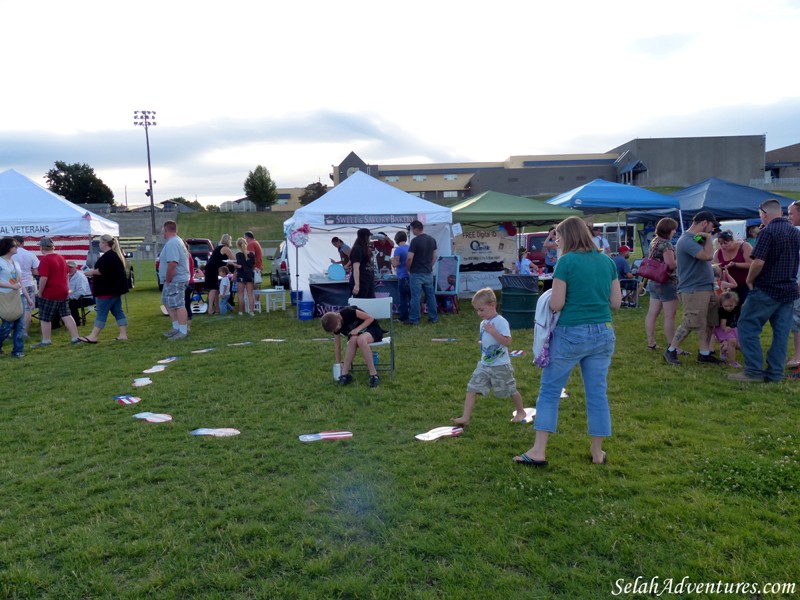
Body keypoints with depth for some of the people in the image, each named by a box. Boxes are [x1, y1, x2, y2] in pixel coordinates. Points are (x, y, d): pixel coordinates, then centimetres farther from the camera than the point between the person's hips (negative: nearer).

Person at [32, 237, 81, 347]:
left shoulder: (45, 260, -16)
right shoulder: (61, 258, 10)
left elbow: (43, 278, -21)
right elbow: (67, 274, 18)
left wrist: (40, 292, -10)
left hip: (50, 294, -7)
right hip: (63, 292, 7)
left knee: (45, 318, 6)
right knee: (66, 315, 9)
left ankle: (46, 341, 14)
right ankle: (75, 338, 6)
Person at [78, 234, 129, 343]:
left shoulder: (108, 256, -17)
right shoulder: (116, 254, 16)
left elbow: (102, 271, -25)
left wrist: (92, 272, -7)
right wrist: (95, 271, 16)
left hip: (107, 290, -10)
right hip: (114, 288, 10)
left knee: (101, 312, -6)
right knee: (117, 311, 9)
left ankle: (93, 337, -1)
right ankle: (123, 334, 8)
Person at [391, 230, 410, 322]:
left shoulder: (398, 249, -10)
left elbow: (395, 263, -14)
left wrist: (392, 259, 5)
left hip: (403, 277, -6)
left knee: (403, 298, 0)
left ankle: (403, 318, 5)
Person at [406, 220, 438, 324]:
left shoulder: (415, 241, -15)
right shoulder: (432, 240, 7)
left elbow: (409, 258, -17)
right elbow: (434, 257, 12)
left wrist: (408, 269, -3)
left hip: (416, 273, -6)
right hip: (428, 273, 6)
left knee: (415, 296, -1)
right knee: (430, 295, 11)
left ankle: (414, 319, 3)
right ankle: (433, 317, 16)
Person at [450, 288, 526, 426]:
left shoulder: (501, 322, -16)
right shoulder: (483, 323, 9)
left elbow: (507, 342, -26)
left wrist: (492, 331, -27)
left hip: (500, 366, -7)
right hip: (484, 364, 7)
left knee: (510, 390, 11)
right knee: (472, 388, -4)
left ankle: (521, 412, 35)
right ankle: (465, 418, -4)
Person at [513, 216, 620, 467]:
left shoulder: (566, 261, -10)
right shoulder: (607, 261, 6)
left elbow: (556, 304, -12)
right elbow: (616, 302, 9)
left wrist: (552, 297, 9)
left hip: (571, 334, -5)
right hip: (603, 334, 5)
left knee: (549, 390, 6)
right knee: (598, 393, 12)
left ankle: (539, 451, 7)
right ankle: (598, 452, 22)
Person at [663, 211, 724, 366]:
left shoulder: (697, 238, 15)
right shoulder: (687, 240, -18)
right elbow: (708, 255, -28)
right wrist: (708, 238, -13)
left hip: (707, 288, 10)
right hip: (693, 290, -10)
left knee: (709, 323, 11)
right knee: (689, 325, -6)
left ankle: (704, 353, 19)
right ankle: (670, 351, 7)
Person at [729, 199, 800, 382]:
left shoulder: (768, 231, -14)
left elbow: (758, 262, -21)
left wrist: (749, 280, -8)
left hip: (767, 289, -8)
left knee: (747, 326, 0)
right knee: (781, 332, 9)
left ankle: (754, 371, -3)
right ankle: (775, 373, 13)